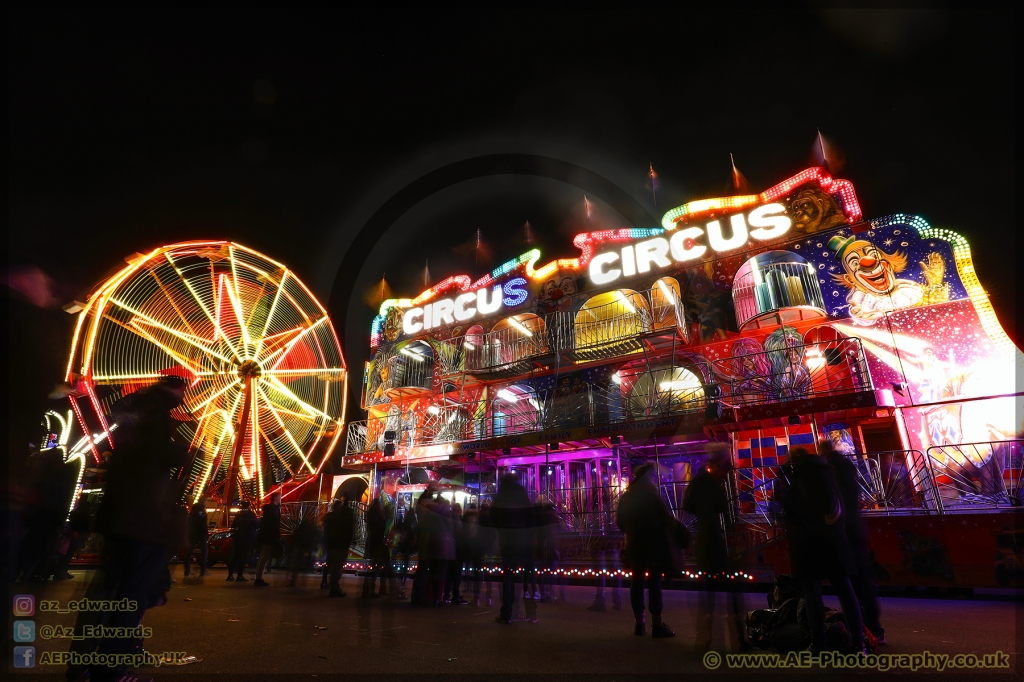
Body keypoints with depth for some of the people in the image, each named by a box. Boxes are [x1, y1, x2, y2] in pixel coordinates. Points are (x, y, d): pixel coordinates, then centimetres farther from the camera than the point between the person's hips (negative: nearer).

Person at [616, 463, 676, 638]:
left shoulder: (626, 497, 6)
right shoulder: (651, 495, -12)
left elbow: (619, 521, 10)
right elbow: (666, 517, -13)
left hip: (635, 544, 5)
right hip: (654, 543, -5)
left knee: (637, 581, 9)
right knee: (654, 582, -2)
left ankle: (640, 623, 15)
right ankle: (657, 625, 0)